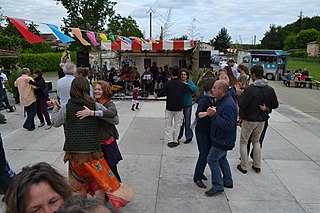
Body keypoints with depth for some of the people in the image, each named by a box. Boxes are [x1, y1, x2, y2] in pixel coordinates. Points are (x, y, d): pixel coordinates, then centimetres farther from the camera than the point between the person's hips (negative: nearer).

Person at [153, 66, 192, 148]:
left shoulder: (167, 84, -11)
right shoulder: (182, 84, -8)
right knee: (177, 125, 12)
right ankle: (175, 141, 18)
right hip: (179, 108, 1)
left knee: (168, 124, 11)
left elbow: (162, 93, -5)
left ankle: (170, 141, 8)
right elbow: (191, 90, 1)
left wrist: (156, 95, 15)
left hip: (169, 108, -1)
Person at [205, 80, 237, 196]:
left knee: (212, 159, -2)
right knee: (221, 158, 22)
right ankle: (228, 181, 38)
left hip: (223, 140, -10)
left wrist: (214, 115, -36)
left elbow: (227, 125, -33)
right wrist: (213, 112, 2)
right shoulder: (221, 100, 5)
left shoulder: (228, 105, -28)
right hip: (222, 138, 10)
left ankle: (218, 186, 10)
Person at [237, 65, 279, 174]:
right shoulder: (270, 89, -4)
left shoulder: (250, 89, -21)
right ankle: (257, 166, 28)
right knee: (256, 141, 24)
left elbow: (241, 104, -19)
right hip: (262, 120, 5)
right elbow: (275, 104, 6)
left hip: (249, 120, -5)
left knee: (243, 142, 10)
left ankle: (244, 167, 16)